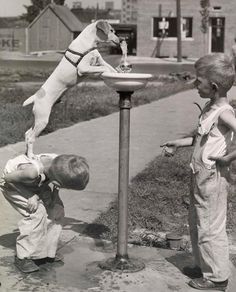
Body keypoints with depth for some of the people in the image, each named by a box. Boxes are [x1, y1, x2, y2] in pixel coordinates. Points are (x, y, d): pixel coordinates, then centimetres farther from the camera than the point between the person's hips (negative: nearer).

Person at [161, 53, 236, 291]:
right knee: (196, 224, 21)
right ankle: (203, 266, 37)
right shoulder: (210, 107, 7)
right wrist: (179, 142, 18)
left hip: (213, 179, -10)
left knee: (210, 229, 2)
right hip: (200, 176, 10)